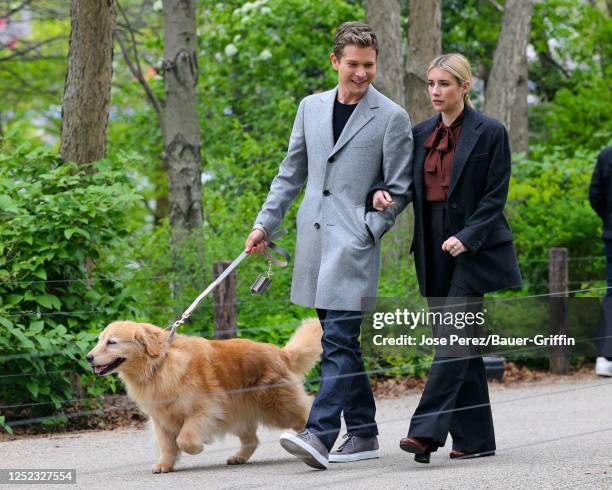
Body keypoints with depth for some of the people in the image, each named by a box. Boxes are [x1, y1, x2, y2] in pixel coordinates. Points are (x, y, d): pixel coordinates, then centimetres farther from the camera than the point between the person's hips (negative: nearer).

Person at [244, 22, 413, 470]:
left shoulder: (391, 118, -3)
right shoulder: (311, 108, 13)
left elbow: (399, 189, -2)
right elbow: (292, 173, 20)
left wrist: (366, 232, -11)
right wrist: (265, 223, 15)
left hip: (354, 243, -6)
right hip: (314, 238, 6)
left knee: (338, 341, -14)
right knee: (340, 341, 11)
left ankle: (320, 434, -21)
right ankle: (364, 434, 19)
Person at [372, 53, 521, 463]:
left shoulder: (490, 133, -5)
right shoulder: (421, 134, 12)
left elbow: (495, 197, -8)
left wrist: (466, 237, -19)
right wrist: (382, 191, -5)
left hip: (474, 249, -6)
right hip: (435, 250, 6)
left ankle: (427, 430, -21)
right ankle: (476, 438, 12)